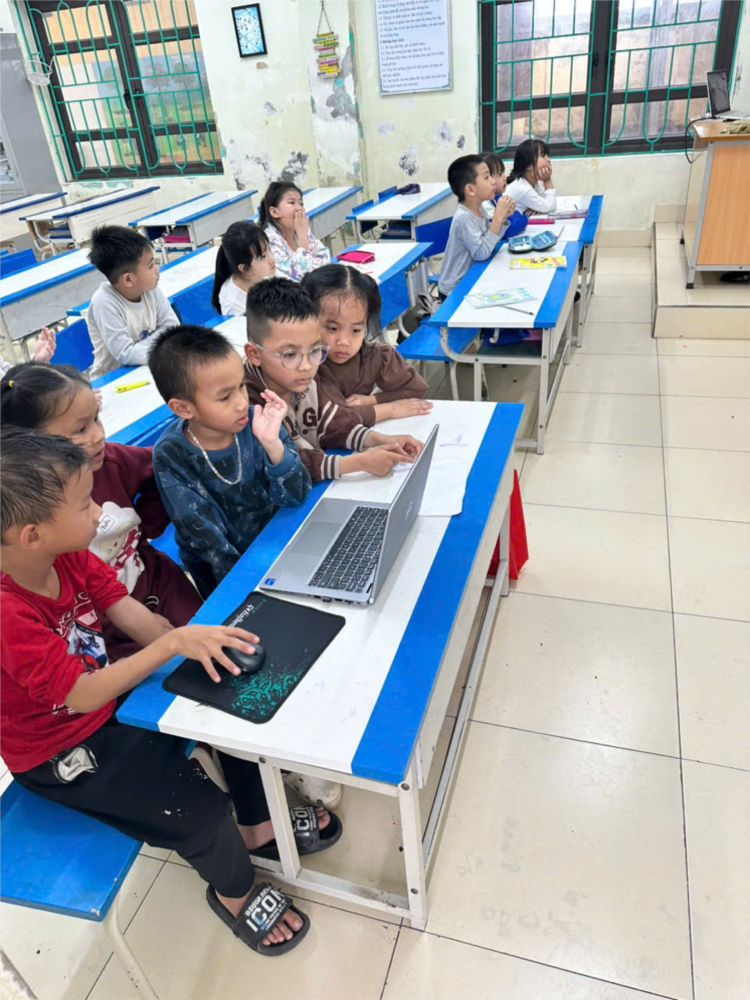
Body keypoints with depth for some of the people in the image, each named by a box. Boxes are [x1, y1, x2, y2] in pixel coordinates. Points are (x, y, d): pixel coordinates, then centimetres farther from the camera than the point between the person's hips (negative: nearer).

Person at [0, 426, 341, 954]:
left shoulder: (69, 556, -11)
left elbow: (130, 614, -12)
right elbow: (82, 695, -33)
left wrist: (200, 646, -26)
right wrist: (174, 643, -40)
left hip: (108, 687, 7)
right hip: (63, 752, -7)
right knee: (199, 809, -15)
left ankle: (255, 825, 25)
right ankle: (236, 893, 22)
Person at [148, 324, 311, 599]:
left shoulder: (257, 421, -15)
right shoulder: (171, 456, -18)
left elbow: (294, 496, -15)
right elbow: (207, 539, -15)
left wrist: (271, 443, -30)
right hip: (225, 568, -2)